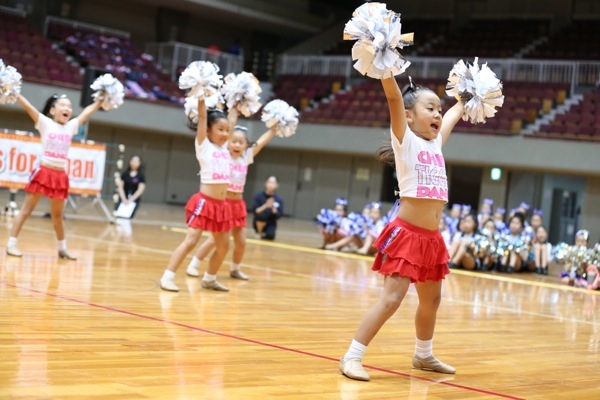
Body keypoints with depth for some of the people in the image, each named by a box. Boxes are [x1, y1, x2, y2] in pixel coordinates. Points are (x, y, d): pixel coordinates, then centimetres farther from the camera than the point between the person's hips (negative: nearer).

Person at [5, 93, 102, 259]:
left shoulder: (71, 127, 11)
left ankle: (62, 248, 23)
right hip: (43, 172, -4)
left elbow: (89, 110, 17)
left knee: (57, 215, 14)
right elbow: (27, 105, -9)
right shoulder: (45, 123, 0)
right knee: (26, 210, -2)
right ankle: (11, 243, 0)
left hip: (60, 176, 4)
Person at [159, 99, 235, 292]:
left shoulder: (224, 147, 13)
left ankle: (209, 279, 28)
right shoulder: (203, 146, -2)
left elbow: (232, 120, 22)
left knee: (223, 246, 12)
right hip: (204, 202, -7)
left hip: (221, 205, 7)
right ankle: (167, 277, -10)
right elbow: (202, 117, -8)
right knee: (190, 241, -13)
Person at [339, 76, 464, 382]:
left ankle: (423, 355, 38)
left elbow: (457, 112, 30)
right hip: (406, 233, -7)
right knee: (392, 299, -14)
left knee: (431, 300, 19)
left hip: (432, 238, 7)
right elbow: (393, 97, -18)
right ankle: (352, 357, -6)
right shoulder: (405, 139, -4)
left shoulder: (436, 143, 13)